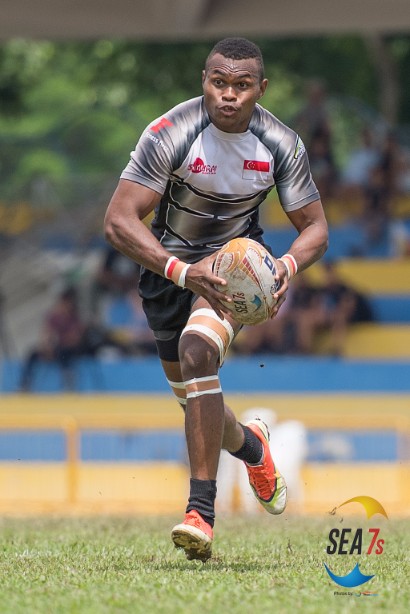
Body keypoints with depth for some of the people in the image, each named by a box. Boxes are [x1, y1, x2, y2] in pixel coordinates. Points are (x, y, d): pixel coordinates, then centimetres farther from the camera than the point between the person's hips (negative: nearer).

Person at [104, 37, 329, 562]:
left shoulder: (281, 145, -16)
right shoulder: (170, 135, -25)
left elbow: (315, 227, -4)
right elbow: (119, 221, -29)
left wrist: (289, 264, -28)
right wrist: (182, 272, -44)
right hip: (168, 263, 1)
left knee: (198, 351, -29)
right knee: (191, 394, 11)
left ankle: (202, 510, -31)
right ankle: (250, 446, 48)